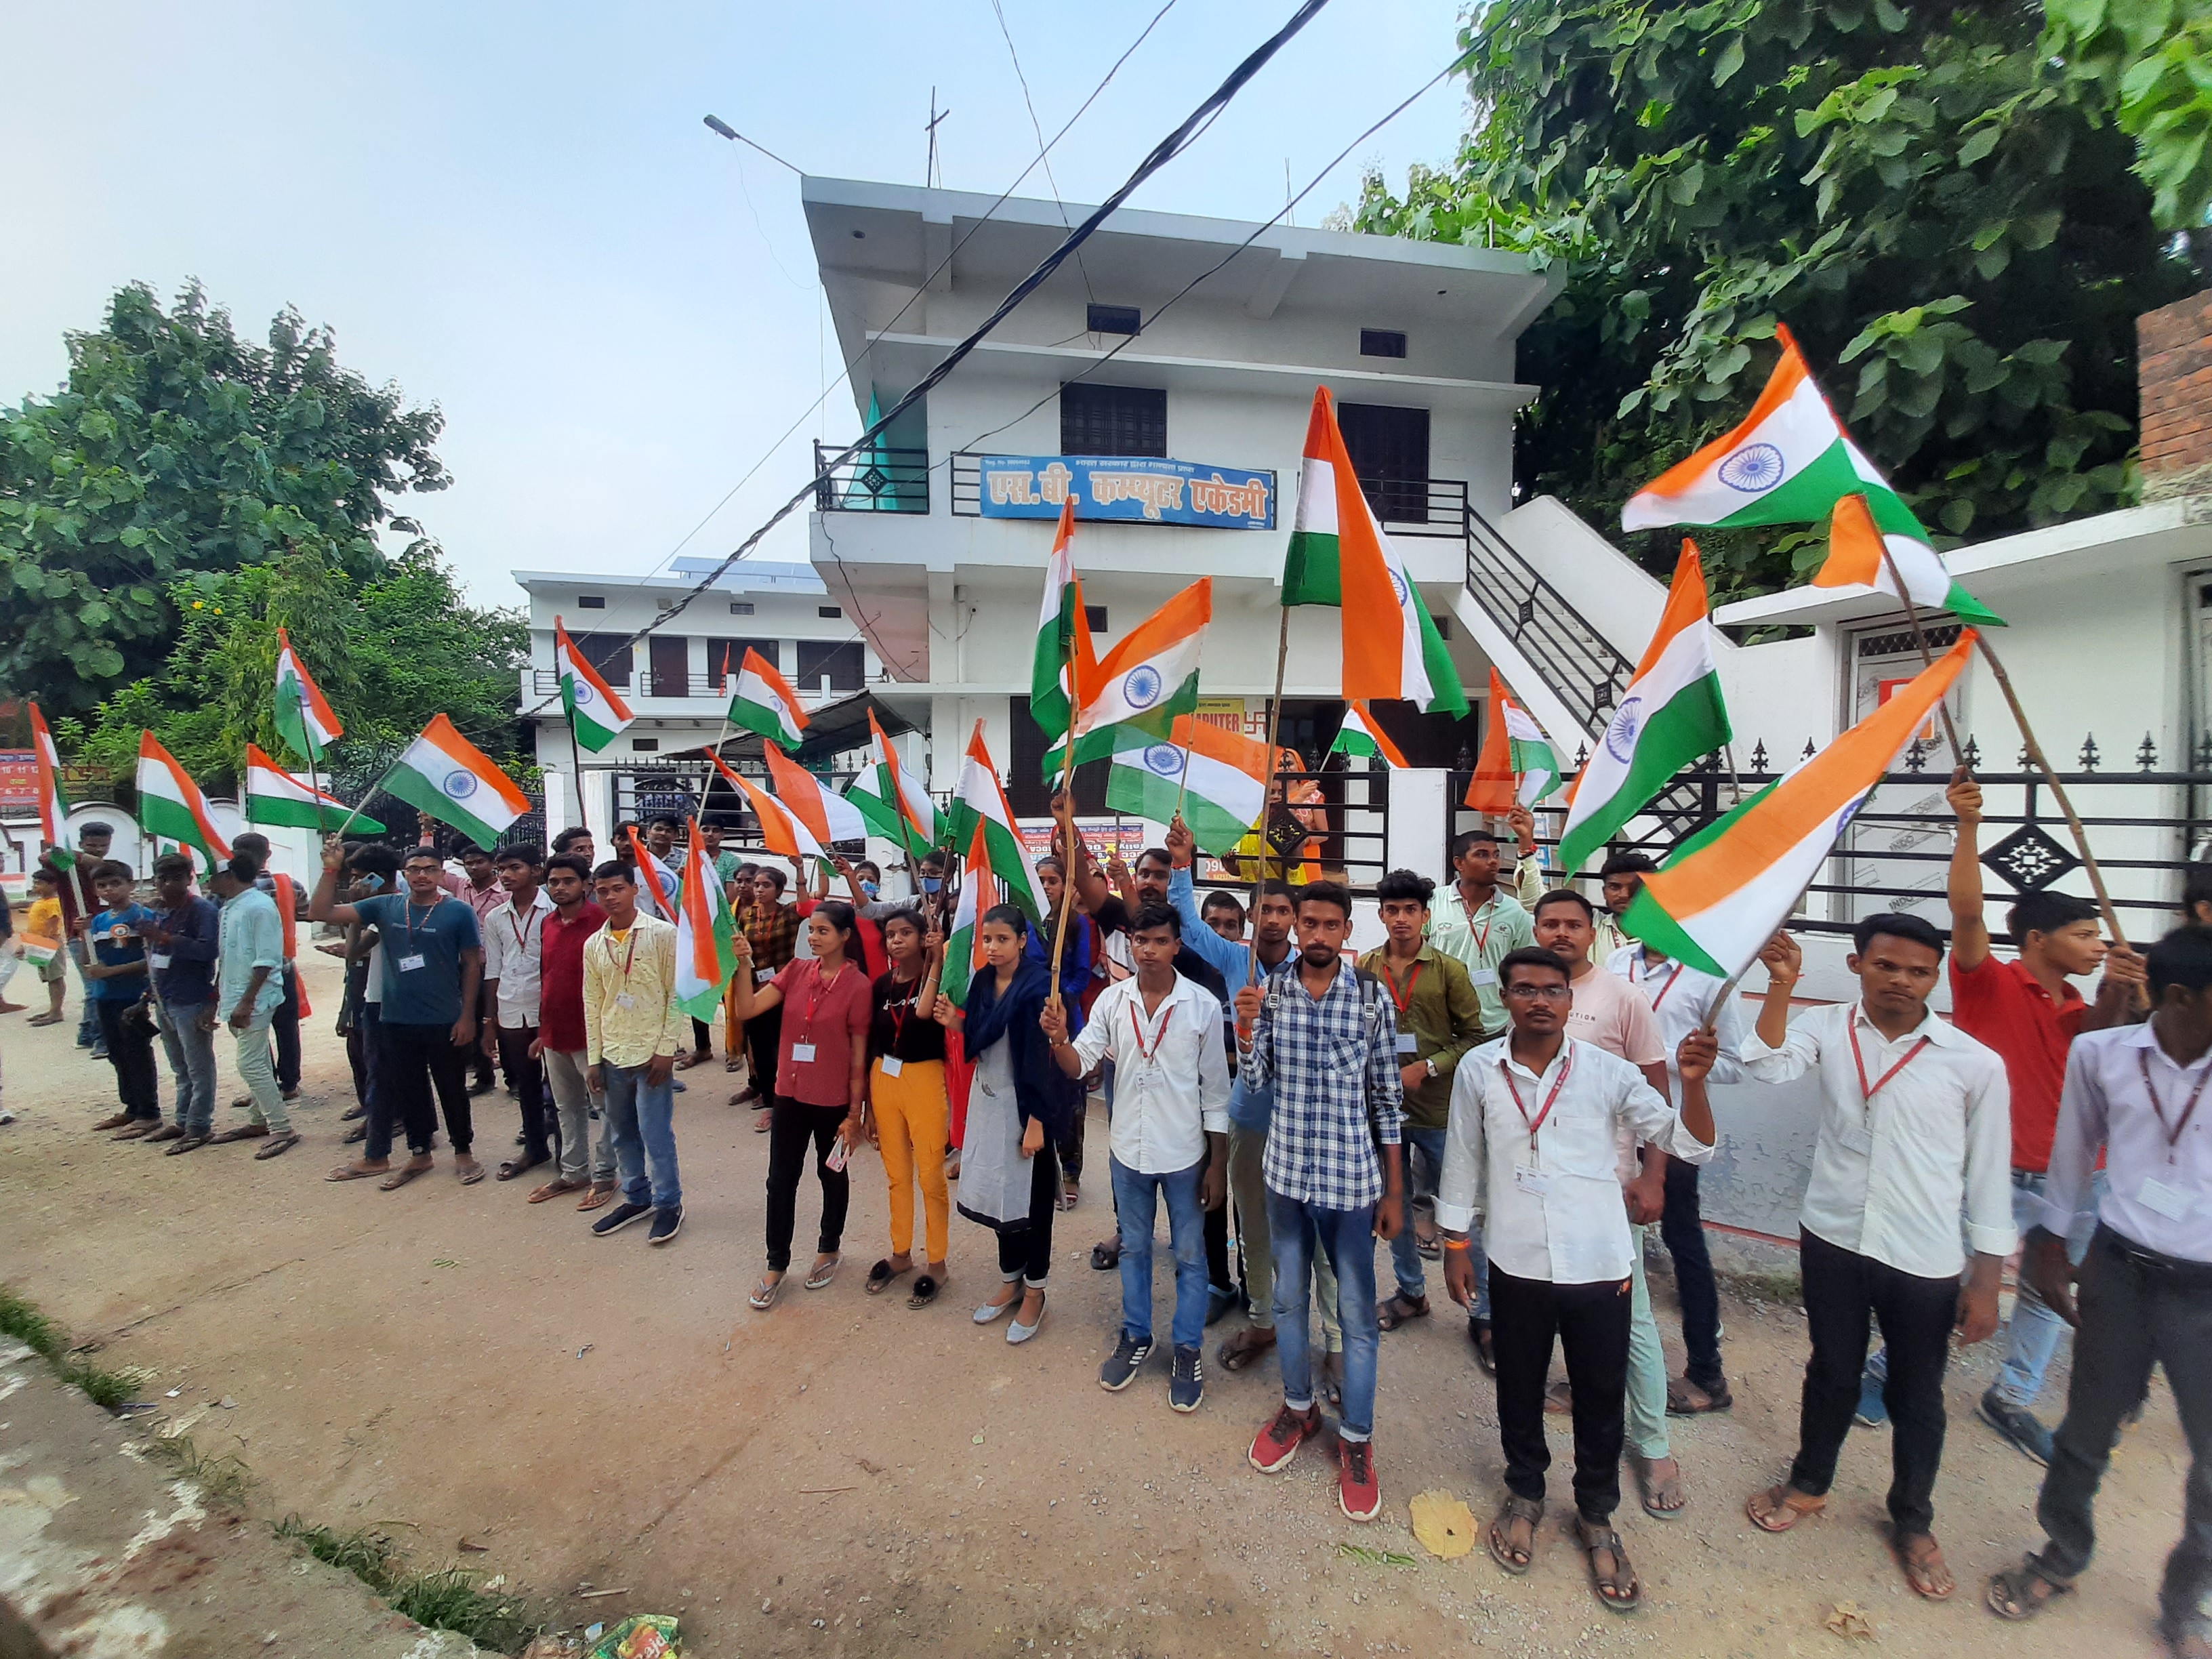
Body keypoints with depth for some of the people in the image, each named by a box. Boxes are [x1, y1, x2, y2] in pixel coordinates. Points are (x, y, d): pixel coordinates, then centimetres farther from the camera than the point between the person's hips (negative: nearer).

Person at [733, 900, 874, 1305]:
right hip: (789, 1094, 4)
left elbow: (859, 1055, -11)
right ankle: (777, 1264, 29)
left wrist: (854, 1114, -8)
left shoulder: (858, 986, -14)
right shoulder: (796, 971, -2)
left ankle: (829, 1249, 39)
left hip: (833, 1101, -3)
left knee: (832, 1175, 16)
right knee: (781, 1180, 11)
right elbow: (747, 1010, -10)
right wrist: (744, 964, -22)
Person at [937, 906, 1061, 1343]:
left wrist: (1036, 1122, -19)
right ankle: (1011, 1281, 34)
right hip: (987, 1102, 6)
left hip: (1025, 1106, -6)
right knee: (997, 1190, 15)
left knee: (1030, 1196, 6)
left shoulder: (1037, 987, -18)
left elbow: (1042, 1059, -18)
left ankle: (1034, 1293, 25)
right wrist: (955, 1023, -7)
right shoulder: (982, 982, 3)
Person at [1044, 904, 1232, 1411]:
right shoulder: (1113, 1000, -6)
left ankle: (1188, 1349, 32)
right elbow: (1078, 1065, -10)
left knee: (1189, 1254, 12)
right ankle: (1136, 1337, 39)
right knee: (1134, 1248, 20)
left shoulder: (1203, 1006, -12)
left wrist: (1217, 1165, -5)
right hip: (1128, 1148, 3)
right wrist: (1058, 1040, -32)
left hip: (1185, 1154, -2)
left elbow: (1215, 1091, -6)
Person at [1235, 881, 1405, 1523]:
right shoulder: (1271, 990, -4)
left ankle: (1356, 1439, 31)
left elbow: (1386, 1099, -4)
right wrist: (1245, 1025, -22)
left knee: (1356, 1313, 9)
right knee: (1288, 1299, 19)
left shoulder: (1373, 1000, -9)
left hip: (1352, 1178, -2)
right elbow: (1257, 1079, -3)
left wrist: (1394, 1190, -1)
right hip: (1287, 1172, 3)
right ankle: (1298, 1408, 42)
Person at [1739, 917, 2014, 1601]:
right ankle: (1808, 1484, 42)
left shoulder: (1976, 1064, -9)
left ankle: (1912, 1522, 41)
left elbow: (1989, 1176, -2)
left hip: (1925, 1260, -1)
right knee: (1832, 1372, 20)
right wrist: (1781, 985, -26)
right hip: (1833, 1238, 1)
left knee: (1916, 1396, 16)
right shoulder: (1827, 1027, -6)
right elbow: (1769, 1066, -25)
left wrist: (1985, 1282, -1)